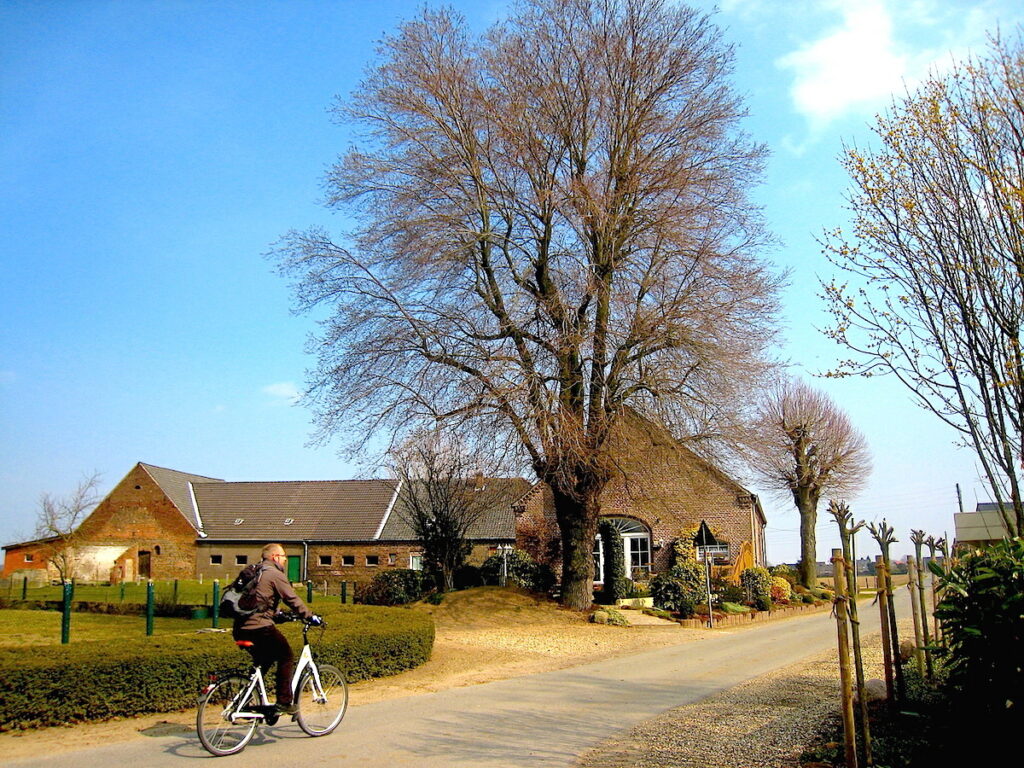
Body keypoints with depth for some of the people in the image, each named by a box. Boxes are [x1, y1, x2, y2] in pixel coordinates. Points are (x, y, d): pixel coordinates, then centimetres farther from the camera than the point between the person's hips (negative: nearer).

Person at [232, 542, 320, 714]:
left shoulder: (255, 572, 20)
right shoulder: (275, 574, -6)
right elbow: (292, 599, -10)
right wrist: (310, 616, -3)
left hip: (240, 629, 8)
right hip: (260, 627, -8)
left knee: (263, 661, 25)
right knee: (286, 657, 7)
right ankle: (284, 702, 5)